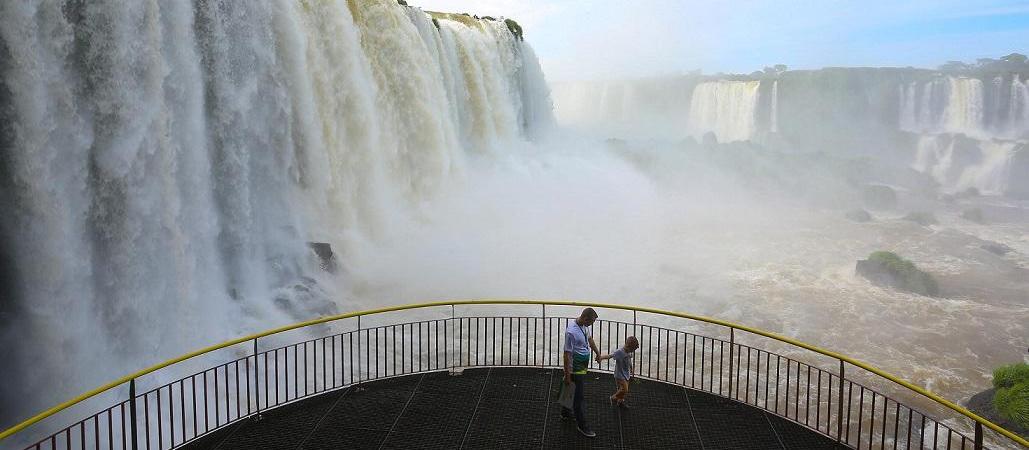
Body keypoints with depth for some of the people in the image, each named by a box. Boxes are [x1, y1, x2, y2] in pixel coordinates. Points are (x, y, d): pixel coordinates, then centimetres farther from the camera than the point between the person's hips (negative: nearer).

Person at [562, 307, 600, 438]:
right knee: (578, 396, 2)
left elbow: (589, 339, 18)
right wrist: (567, 376, -21)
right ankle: (581, 425, 15)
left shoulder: (585, 326, -4)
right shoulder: (571, 332, -30)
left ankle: (565, 412, 44)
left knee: (573, 391, 25)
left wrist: (597, 353, 32)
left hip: (583, 367, 9)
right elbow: (567, 354, -26)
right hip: (575, 368, -9)